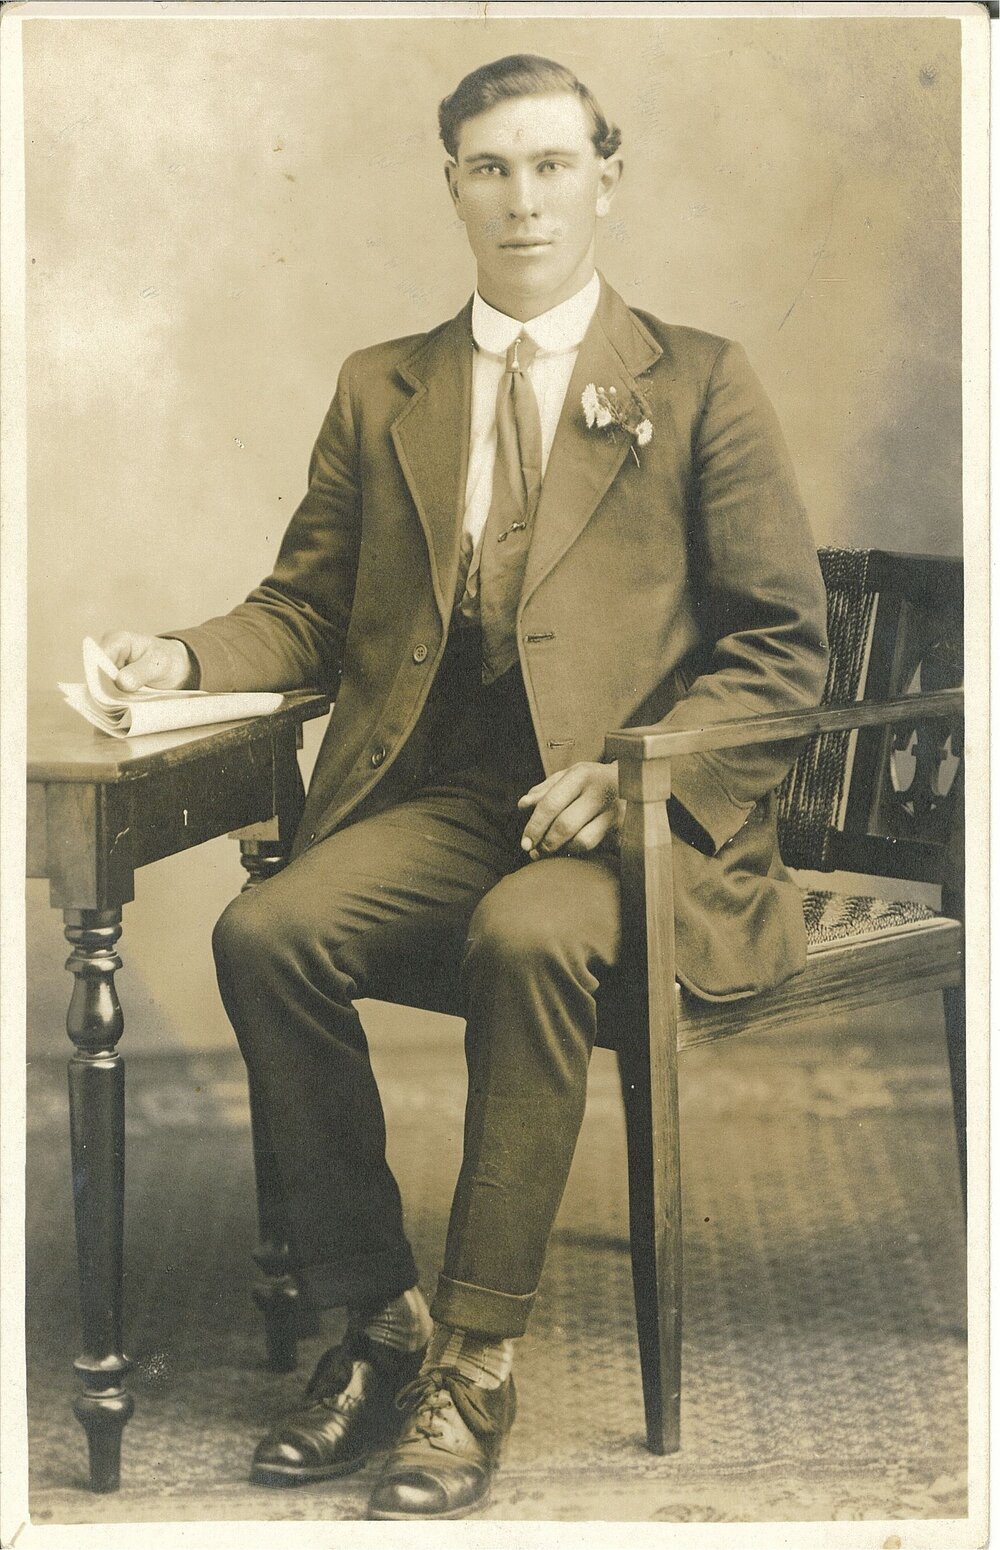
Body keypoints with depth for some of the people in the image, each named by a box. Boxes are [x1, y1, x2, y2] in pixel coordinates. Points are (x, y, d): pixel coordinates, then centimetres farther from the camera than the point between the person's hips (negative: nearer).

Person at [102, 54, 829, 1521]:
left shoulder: (699, 384, 9)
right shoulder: (381, 391, 19)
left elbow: (780, 645, 4)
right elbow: (310, 607, 19)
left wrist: (632, 774, -12)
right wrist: (189, 658, -3)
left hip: (628, 807, -3)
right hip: (432, 795, 3)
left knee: (528, 940, -36)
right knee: (267, 930, -26)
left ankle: (475, 1361, -23)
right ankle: (375, 1318, -12)